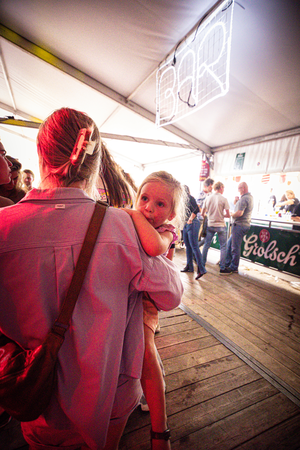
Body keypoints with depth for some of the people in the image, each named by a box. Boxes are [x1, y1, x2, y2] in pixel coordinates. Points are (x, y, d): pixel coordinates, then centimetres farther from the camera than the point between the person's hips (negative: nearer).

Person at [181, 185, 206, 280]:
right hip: (185, 225, 9)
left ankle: (201, 269, -6)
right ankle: (189, 266, 25)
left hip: (192, 224, -9)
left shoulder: (190, 198, -9)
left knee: (194, 246, -10)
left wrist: (190, 219, -15)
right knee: (188, 246, 14)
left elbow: (196, 209, -21)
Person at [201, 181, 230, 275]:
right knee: (223, 247, 7)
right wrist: (221, 215, 10)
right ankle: (222, 268, 12)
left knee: (206, 245, 14)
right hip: (221, 226, -4)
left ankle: (202, 264, 22)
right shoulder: (224, 199, -9)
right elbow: (228, 215, -10)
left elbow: (202, 213, 5)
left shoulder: (207, 198, 1)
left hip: (210, 225, 4)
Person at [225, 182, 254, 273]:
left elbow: (239, 213, -28)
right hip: (245, 224, 11)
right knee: (229, 243, 18)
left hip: (239, 225, -11)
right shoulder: (250, 197, 15)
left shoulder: (244, 199, -18)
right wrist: (238, 200, 9)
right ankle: (227, 263, 27)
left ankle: (234, 267, 9)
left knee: (235, 247, -2)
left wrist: (231, 214, -8)